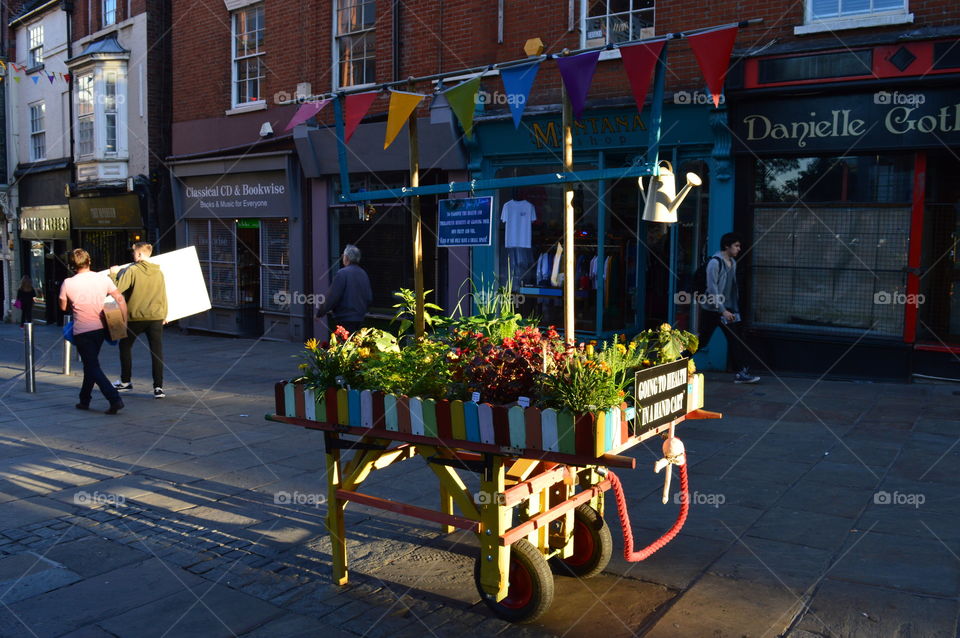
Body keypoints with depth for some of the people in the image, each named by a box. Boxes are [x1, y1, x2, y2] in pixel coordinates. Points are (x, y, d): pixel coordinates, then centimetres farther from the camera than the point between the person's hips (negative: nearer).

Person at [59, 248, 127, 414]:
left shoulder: (68, 283, -8)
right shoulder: (103, 279, -2)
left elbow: (63, 307, 5)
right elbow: (120, 299, -2)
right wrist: (124, 321, 5)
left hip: (82, 332, -4)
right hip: (100, 328, 4)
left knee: (93, 367, -1)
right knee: (91, 364, 20)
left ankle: (114, 399, -16)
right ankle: (84, 400, 29)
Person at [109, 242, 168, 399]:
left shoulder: (132, 270, -9)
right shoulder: (158, 272, 5)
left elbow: (117, 288, -14)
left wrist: (113, 274, 4)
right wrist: (164, 314, 21)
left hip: (135, 317, -3)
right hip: (156, 317, 3)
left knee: (125, 346, 19)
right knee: (157, 350, 2)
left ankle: (125, 382, 27)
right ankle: (158, 387, -2)